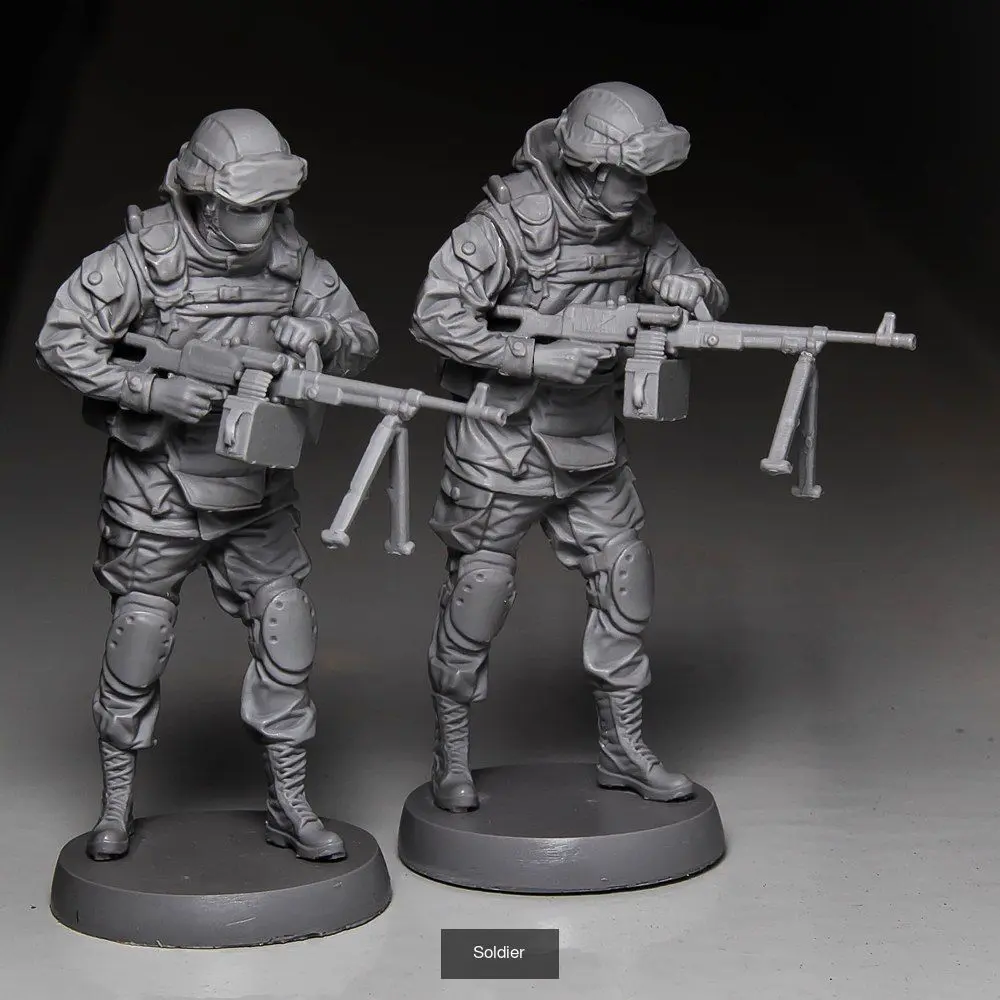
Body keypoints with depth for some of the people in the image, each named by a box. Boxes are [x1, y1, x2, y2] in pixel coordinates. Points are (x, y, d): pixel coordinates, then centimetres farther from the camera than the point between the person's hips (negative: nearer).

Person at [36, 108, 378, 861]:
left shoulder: (292, 257, -4)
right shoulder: (145, 255, -15)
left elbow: (362, 340, 0)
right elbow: (61, 342, -15)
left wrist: (319, 334, -23)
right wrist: (155, 392, -25)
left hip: (259, 488, 3)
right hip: (159, 486, -3)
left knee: (288, 636, 2)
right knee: (139, 640, 6)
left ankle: (290, 805, 17)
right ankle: (117, 805, 26)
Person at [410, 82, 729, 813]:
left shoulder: (637, 224, 1)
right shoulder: (511, 219, -19)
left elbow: (713, 298, 10)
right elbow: (435, 316, -23)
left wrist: (692, 288, -15)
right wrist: (535, 358, -28)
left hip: (593, 444, 6)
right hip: (503, 443, -6)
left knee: (627, 582, 7)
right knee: (478, 600, 4)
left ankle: (623, 750, 22)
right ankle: (452, 758, 22)